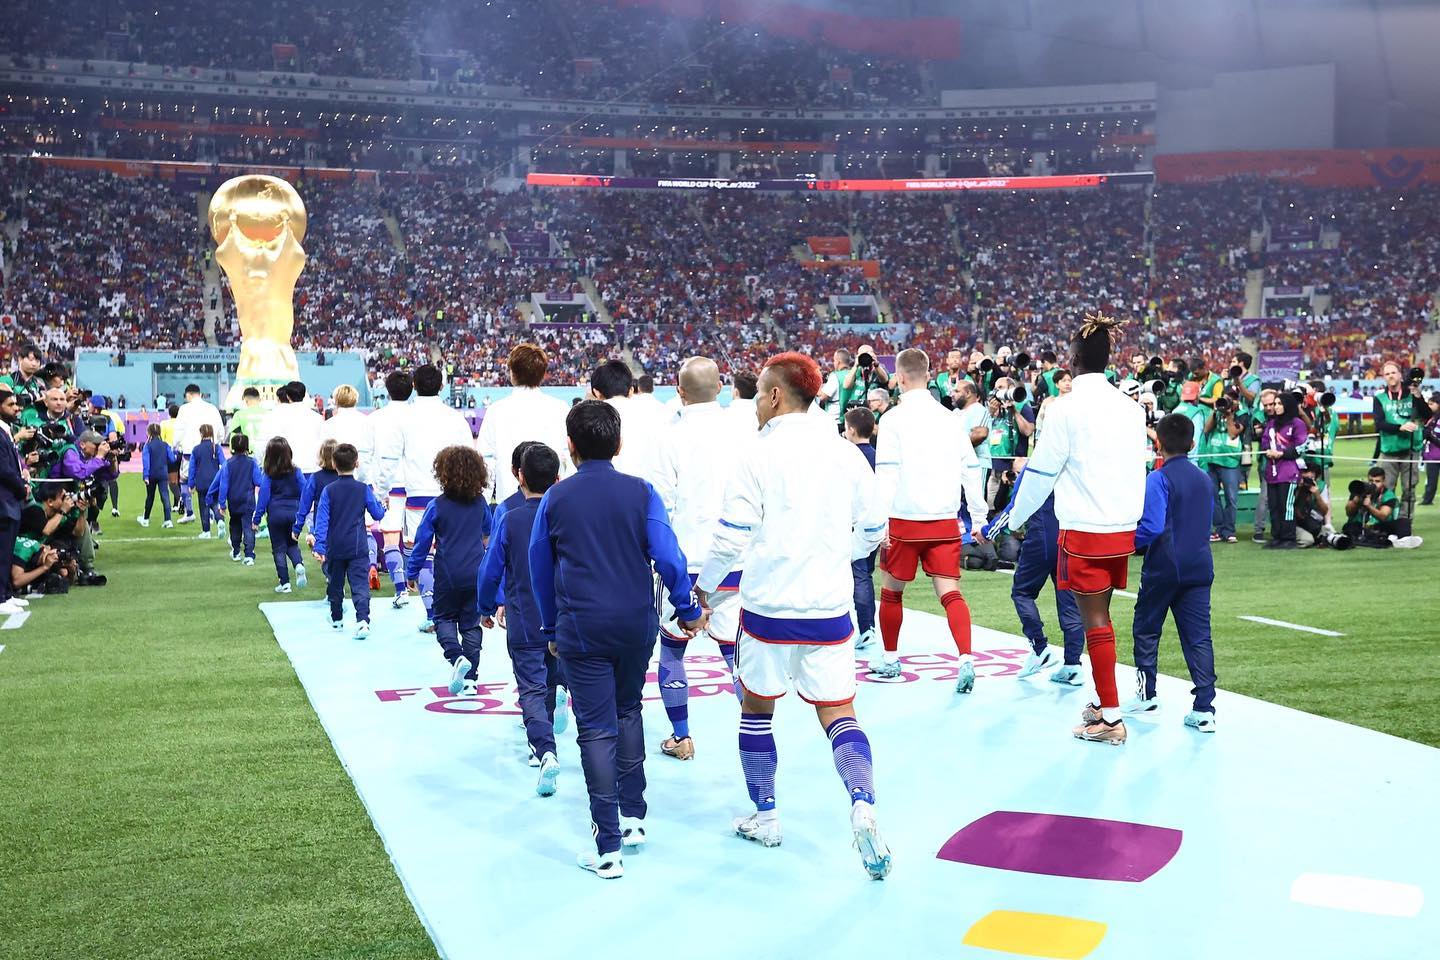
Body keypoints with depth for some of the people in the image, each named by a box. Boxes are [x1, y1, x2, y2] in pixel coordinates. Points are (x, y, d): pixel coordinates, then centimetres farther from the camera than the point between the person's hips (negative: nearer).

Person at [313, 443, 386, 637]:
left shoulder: (329, 491, -4)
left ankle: (336, 619, 33)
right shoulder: (364, 489, -3)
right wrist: (382, 505, 27)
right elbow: (378, 514, 5)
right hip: (358, 548, -1)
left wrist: (319, 546, -9)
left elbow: (322, 520, -8)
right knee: (360, 585, -7)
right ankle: (363, 620, -26)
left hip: (335, 548, 1)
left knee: (335, 584, 19)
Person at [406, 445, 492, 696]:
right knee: (471, 623, 10)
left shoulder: (437, 506, -10)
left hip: (448, 575, -3)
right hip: (476, 574, 3)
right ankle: (470, 676, 6)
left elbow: (422, 542, -5)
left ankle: (456, 657, -12)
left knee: (444, 618, 14)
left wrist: (411, 573, 5)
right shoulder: (480, 503, 2)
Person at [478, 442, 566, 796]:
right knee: (551, 682, 24)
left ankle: (546, 751, -20)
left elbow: (491, 571, -2)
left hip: (524, 624, -2)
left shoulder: (509, 519, -9)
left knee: (532, 689, -3)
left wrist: (487, 608, 14)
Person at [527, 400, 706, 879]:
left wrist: (551, 628, 20)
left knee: (596, 731, 0)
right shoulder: (640, 492, -2)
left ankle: (608, 848, 0)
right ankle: (633, 816, 25)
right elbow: (668, 557, -8)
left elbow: (540, 569, 8)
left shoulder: (555, 499, 1)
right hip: (637, 624, 2)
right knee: (627, 711, 23)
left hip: (580, 629, -1)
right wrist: (688, 610, 4)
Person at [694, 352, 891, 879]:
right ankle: (862, 803, -17)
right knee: (839, 713, 7)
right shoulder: (846, 453, 2)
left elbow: (732, 535, -9)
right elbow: (874, 530, 10)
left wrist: (705, 584, 8)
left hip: (769, 605, -2)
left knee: (757, 706, 17)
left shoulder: (761, 453, -9)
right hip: (830, 608, 3)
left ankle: (765, 817, 25)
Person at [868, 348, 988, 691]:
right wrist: (978, 518, 17)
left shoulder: (895, 418, -5)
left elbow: (886, 474, -10)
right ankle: (966, 660, -17)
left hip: (905, 520, -3)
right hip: (945, 521, 3)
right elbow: (971, 470, 10)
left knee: (891, 591, 14)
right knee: (950, 592, 0)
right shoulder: (949, 418, 8)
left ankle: (890, 662, 26)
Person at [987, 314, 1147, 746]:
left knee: (1095, 621, 0)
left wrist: (1014, 517, 8)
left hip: (1084, 532, -6)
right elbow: (1138, 469, 12)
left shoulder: (1067, 408, -11)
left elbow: (1042, 471, -6)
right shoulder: (1129, 407, 5)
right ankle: (1102, 701, 27)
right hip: (1123, 529, 6)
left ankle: (1110, 718, 4)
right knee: (1100, 616, 17)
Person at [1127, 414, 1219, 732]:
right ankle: (1204, 709, -3)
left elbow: (1152, 527, -21)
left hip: (1163, 569, -5)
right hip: (1199, 568, 5)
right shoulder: (1205, 480, 9)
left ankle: (1147, 694, 24)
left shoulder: (1158, 479, -13)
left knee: (1146, 629, 15)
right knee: (1198, 637, 3)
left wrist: (1128, 544, -6)